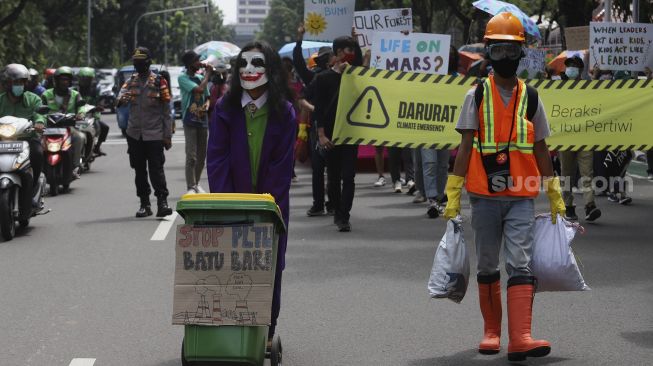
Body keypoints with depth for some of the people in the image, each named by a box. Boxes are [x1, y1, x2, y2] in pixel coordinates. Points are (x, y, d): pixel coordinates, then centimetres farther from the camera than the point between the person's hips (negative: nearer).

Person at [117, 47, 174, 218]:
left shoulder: (159, 82, -2)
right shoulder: (130, 81, 10)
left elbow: (166, 111, 0)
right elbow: (120, 96, -8)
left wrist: (167, 136, -3)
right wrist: (122, 99, -34)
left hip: (154, 134, -4)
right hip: (134, 133, 4)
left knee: (156, 169, -11)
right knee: (139, 171, 8)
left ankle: (162, 201, -12)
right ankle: (144, 204, 14)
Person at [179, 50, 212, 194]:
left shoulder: (201, 78, 11)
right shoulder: (183, 78, -8)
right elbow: (199, 89, -21)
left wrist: (206, 105, -3)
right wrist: (207, 74, -8)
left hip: (203, 121, 6)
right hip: (190, 121, -6)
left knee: (202, 155, 10)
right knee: (191, 156, -11)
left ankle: (196, 183, 22)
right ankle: (191, 187, -10)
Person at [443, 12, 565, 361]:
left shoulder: (530, 98, 7)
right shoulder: (476, 96, 2)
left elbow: (541, 149, 13)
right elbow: (465, 147, 0)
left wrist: (555, 195, 15)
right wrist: (453, 195, -5)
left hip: (521, 197, 0)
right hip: (484, 196, 0)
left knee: (520, 265, -11)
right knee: (487, 267, 9)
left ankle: (520, 338, -19)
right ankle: (491, 332, 23)